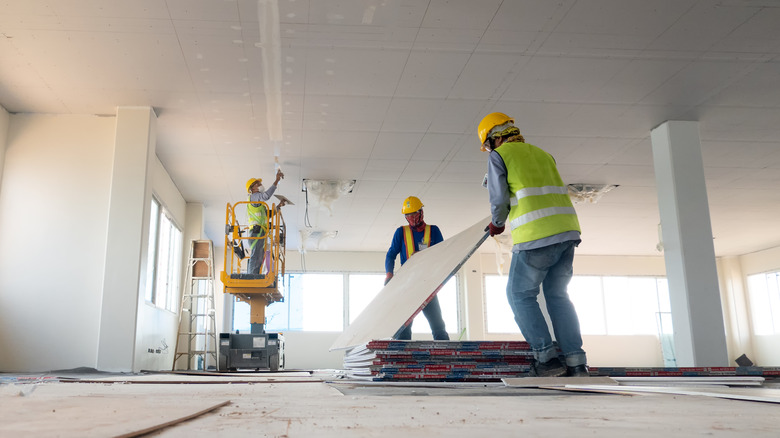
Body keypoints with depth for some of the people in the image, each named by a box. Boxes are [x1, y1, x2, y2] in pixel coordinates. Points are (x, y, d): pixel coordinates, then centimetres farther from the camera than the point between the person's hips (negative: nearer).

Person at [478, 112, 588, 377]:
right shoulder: (542, 154, 27)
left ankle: (547, 357, 2)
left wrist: (497, 223, 18)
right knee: (557, 294, 15)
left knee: (521, 295, 7)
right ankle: (576, 361, 10)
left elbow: (499, 200, -3)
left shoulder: (499, 156, 6)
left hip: (536, 235, -7)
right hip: (568, 229, 7)